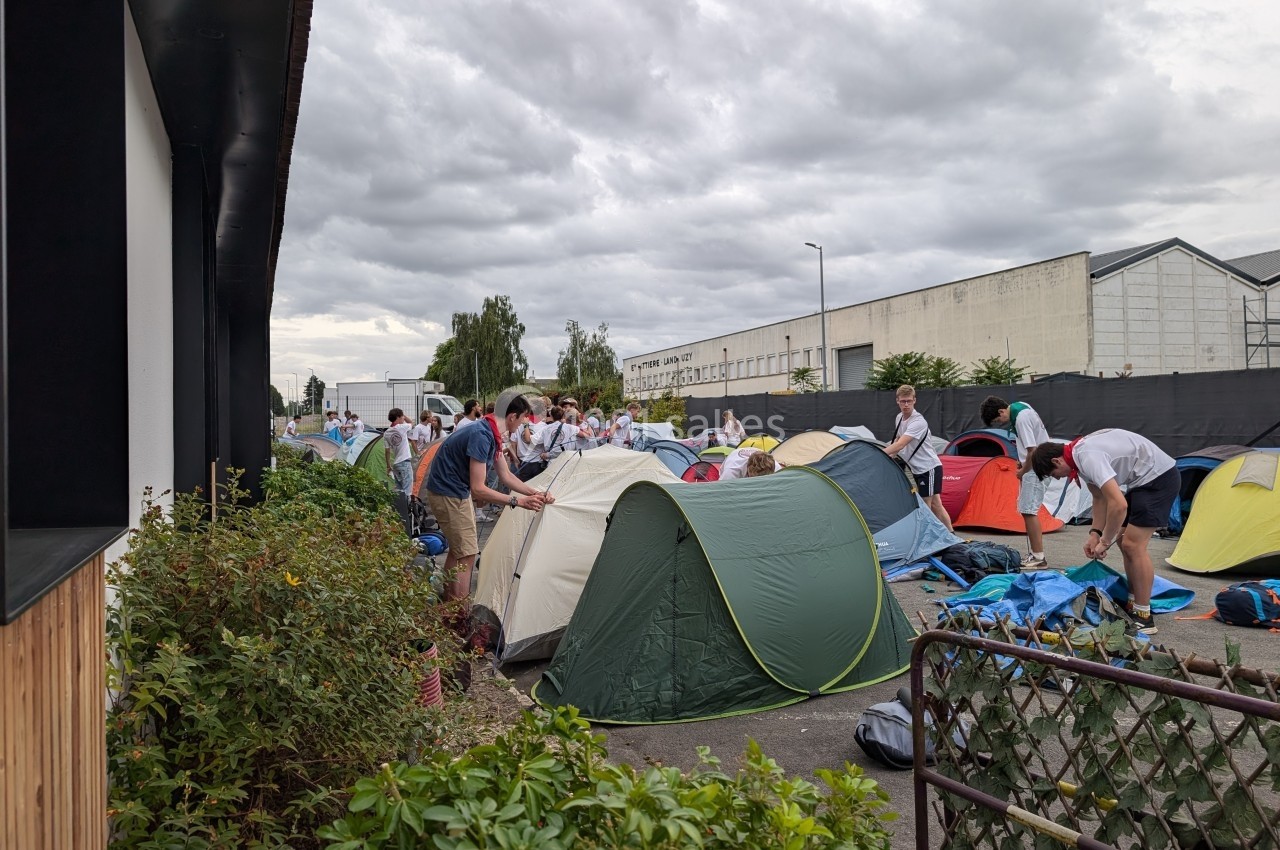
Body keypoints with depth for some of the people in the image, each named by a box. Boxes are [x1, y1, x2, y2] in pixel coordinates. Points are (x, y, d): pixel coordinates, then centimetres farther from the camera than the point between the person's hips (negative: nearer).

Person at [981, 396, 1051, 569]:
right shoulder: (1019, 406, 7)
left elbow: (1032, 451, -24)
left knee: (1029, 510, -10)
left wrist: (1022, 471, -8)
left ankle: (1039, 557, -7)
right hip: (1032, 465, 10)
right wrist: (1021, 462, 13)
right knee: (1027, 510, 13)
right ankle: (1035, 553, 20)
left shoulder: (1021, 418, -22)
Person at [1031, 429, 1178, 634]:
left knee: (1133, 545, -12)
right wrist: (1095, 533, 4)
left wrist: (1105, 542, -20)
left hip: (1159, 478, -10)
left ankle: (1143, 618, -5)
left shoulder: (1088, 457, -28)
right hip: (1144, 480, 10)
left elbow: (1118, 504, -33)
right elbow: (1100, 497, 14)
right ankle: (1133, 605, 22)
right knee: (1125, 541, 13)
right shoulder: (1079, 454, 5)